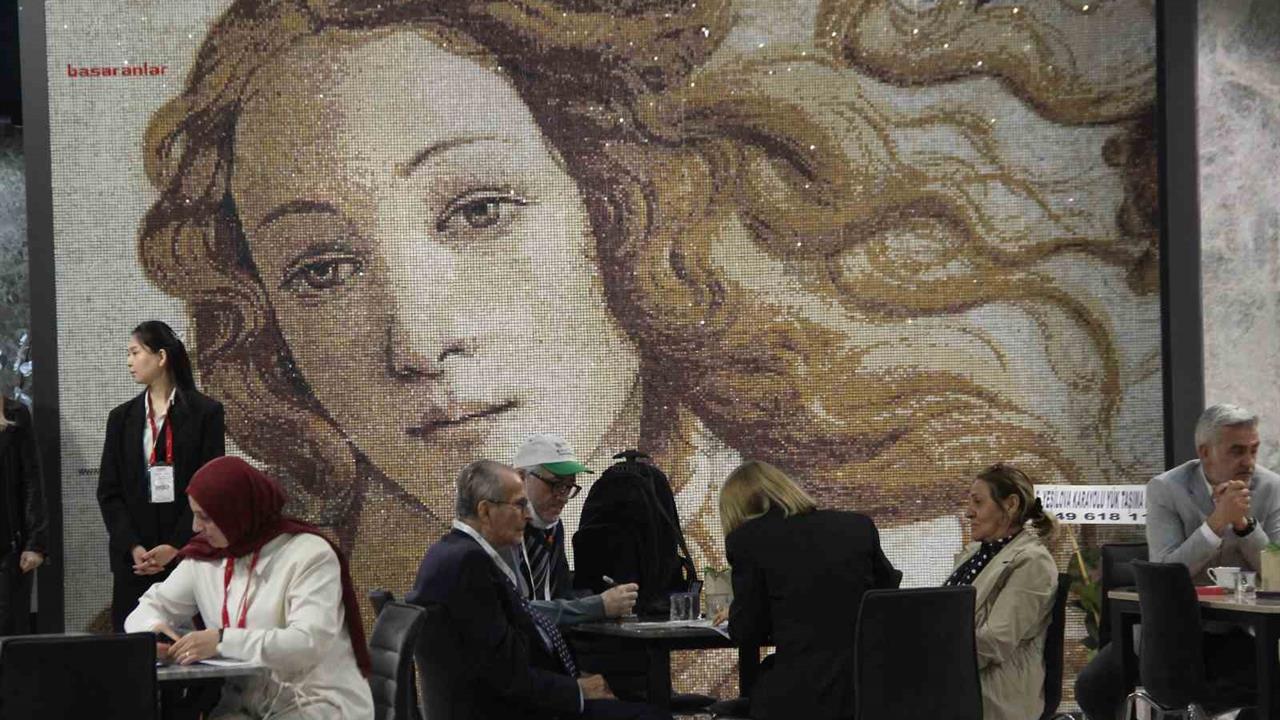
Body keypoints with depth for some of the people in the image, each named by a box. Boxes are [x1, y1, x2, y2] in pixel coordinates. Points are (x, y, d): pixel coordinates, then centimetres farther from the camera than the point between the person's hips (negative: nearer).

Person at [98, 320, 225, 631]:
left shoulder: (205, 412, 1)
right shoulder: (122, 417, 12)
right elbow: (109, 491, 7)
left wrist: (176, 546, -12)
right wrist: (133, 547, -7)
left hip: (187, 551, -3)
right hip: (133, 557, 3)